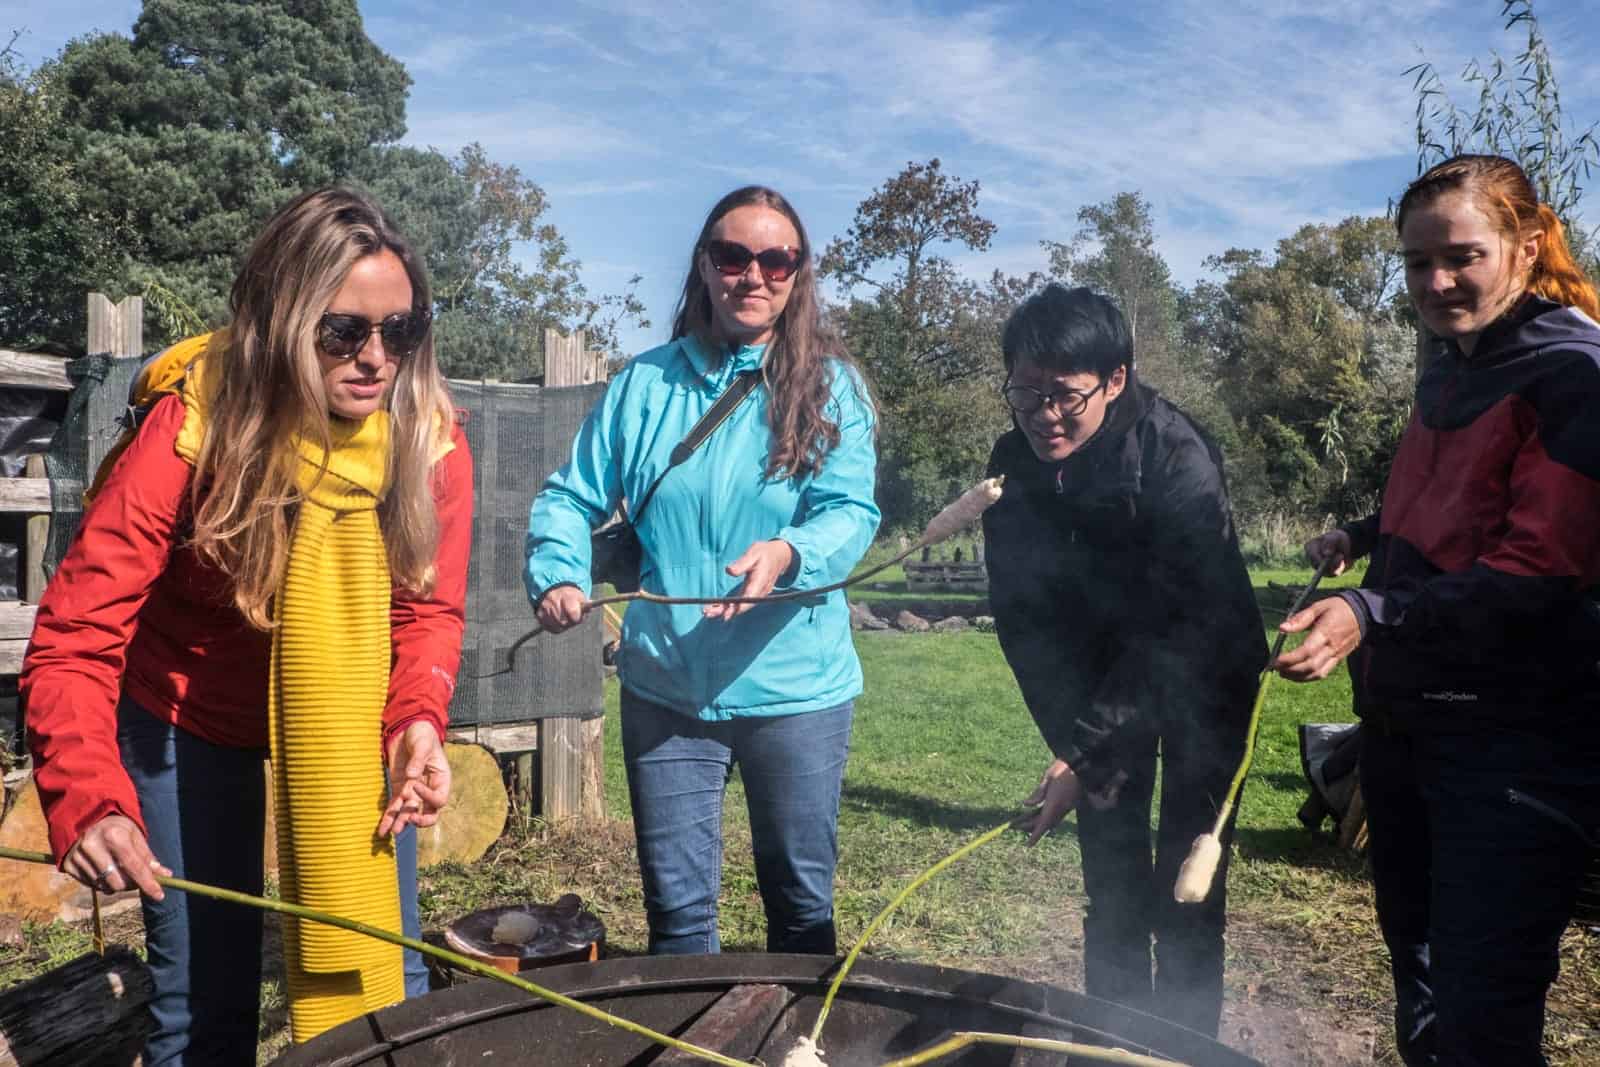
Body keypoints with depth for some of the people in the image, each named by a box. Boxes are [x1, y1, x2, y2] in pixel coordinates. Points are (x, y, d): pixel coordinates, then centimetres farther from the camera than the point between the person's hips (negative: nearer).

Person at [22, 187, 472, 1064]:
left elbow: (428, 610, -13)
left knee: (388, 970, 8)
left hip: (350, 718, 2)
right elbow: (75, 637, -27)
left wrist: (416, 719, -32)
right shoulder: (193, 430, -26)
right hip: (191, 719, -2)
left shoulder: (431, 440, -19)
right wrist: (88, 797, -42)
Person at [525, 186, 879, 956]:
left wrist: (787, 553, -35)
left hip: (795, 687, -1)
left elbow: (850, 513, -14)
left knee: (802, 900, 15)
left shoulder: (832, 387, -2)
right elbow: (570, 498, 4)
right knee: (676, 907, 13)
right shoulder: (645, 382, 4)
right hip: (665, 688, 2)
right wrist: (558, 576, -15)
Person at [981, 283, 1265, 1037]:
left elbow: (1181, 628, -29)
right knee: (1112, 886, 9)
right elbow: (1022, 617, -9)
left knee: (1185, 890, -2)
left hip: (1202, 678, -4)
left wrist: (1094, 751, -30)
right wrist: (1076, 740, -13)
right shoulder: (1013, 465, -13)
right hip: (1100, 677, 4)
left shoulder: (1179, 460, -28)